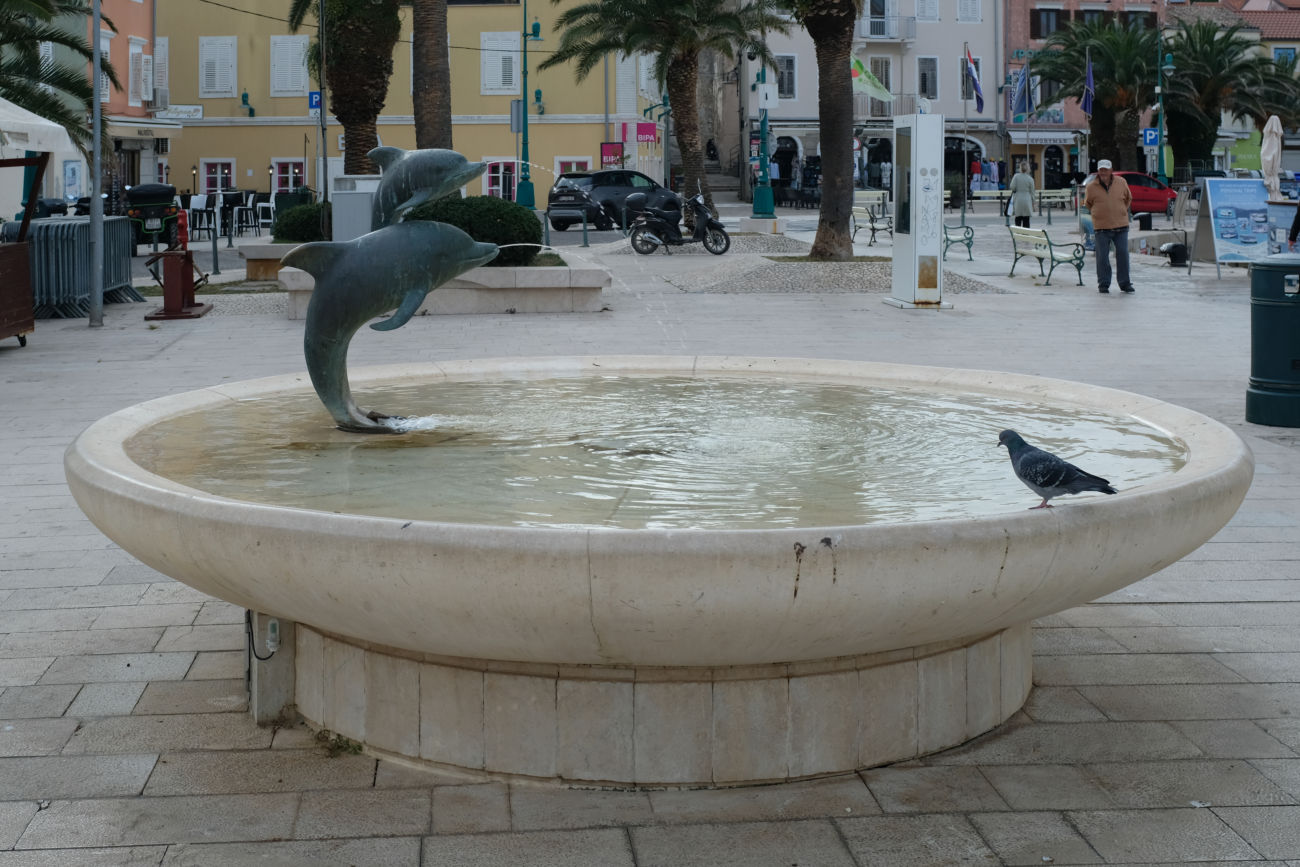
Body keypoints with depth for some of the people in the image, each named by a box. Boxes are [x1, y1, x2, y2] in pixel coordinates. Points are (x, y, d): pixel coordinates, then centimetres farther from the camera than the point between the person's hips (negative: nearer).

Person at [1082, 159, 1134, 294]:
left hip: (1121, 227, 1)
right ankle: (1103, 284, 9)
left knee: (1123, 255, 0)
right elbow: (1088, 203, 16)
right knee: (1102, 257, -1)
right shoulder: (1092, 187, -1)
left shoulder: (1121, 183, 3)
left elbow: (1128, 198, 20)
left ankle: (1125, 283, 9)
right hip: (1101, 227, -1)